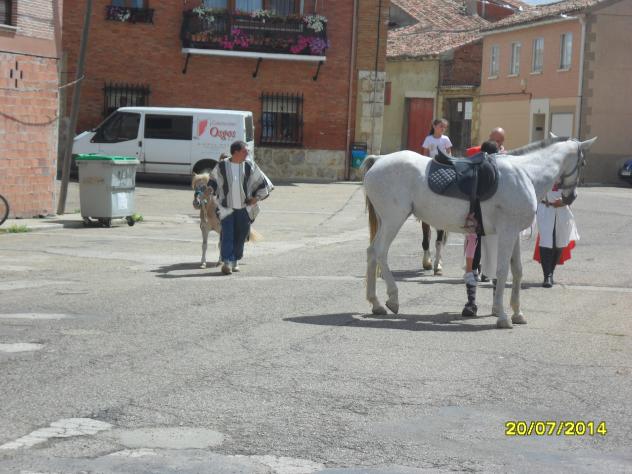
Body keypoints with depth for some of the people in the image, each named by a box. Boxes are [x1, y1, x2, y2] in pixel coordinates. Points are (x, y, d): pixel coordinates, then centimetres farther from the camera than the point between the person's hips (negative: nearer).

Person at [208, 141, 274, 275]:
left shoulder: (249, 166, 1)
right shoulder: (222, 166, -3)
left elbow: (262, 182, 10)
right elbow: (213, 180, 15)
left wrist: (257, 198, 3)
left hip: (244, 208, 2)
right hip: (227, 207, -2)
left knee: (240, 236, 8)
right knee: (227, 235, -10)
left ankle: (235, 261, 21)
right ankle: (227, 262, -12)